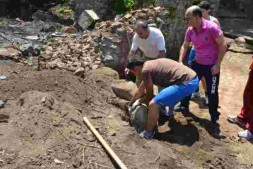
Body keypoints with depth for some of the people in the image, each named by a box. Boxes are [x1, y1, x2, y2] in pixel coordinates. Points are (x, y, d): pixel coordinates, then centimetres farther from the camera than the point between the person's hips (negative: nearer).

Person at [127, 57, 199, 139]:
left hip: (187, 83, -10)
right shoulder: (149, 65, 20)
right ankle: (170, 113, 56)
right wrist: (130, 104, 41)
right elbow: (140, 91, 31)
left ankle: (148, 133, 7)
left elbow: (149, 95, 4)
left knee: (153, 104, -11)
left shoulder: (145, 70, -9)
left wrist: (141, 101, 24)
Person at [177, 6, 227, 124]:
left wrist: (217, 64, -18)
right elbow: (184, 46, 9)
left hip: (212, 66, -6)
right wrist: (180, 62, -1)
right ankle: (184, 106, 37)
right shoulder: (190, 30, -4)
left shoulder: (212, 27, -22)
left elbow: (223, 45, -17)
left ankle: (214, 117, 22)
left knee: (212, 92, 3)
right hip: (197, 63, 6)